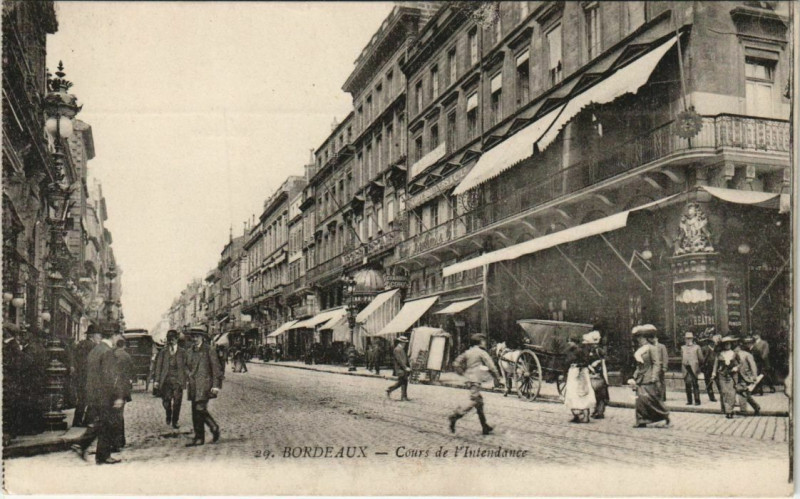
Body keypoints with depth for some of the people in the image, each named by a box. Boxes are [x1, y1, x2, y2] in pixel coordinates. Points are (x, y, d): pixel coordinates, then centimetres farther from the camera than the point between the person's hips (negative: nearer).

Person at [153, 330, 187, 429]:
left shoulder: (182, 352, 6)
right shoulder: (163, 352, 6)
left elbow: (185, 367, 5)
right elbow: (158, 366, 4)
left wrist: (184, 380, -1)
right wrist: (157, 380, -3)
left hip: (178, 380, 0)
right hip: (166, 379, 0)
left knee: (177, 402, 0)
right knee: (166, 400, 0)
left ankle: (175, 421, 13)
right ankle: (168, 416, 30)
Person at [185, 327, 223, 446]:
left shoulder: (209, 350, -4)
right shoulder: (190, 351, 16)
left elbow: (216, 368, -7)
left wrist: (216, 385, -12)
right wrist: (188, 380, 16)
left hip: (204, 384, -7)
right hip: (193, 386, 7)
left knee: (200, 408, -16)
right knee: (195, 411, 6)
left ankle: (214, 428, 2)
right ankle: (199, 438, 14)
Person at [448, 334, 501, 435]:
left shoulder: (468, 352, 13)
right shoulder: (482, 352, -4)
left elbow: (456, 364, 9)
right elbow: (491, 366, -6)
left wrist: (464, 373, 15)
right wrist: (497, 377, 6)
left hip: (469, 380, 8)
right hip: (476, 380, -8)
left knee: (479, 401, 13)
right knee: (474, 401, -11)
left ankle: (485, 427, 17)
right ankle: (455, 416, -22)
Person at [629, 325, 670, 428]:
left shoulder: (652, 348, -8)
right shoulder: (639, 350, 15)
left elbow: (656, 364, -12)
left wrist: (653, 378, -18)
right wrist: (634, 378, 17)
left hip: (648, 380, -7)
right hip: (640, 380, 7)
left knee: (651, 399, -5)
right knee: (640, 400, 1)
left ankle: (665, 415, 11)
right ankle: (641, 421, 4)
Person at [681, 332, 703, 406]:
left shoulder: (697, 347, 5)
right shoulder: (683, 348, 15)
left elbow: (701, 359, 6)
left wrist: (698, 367, 3)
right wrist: (683, 367, 12)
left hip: (694, 369, -3)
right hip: (686, 369, 3)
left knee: (695, 385, -5)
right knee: (687, 385, 3)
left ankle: (697, 400, -1)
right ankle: (689, 401, 8)